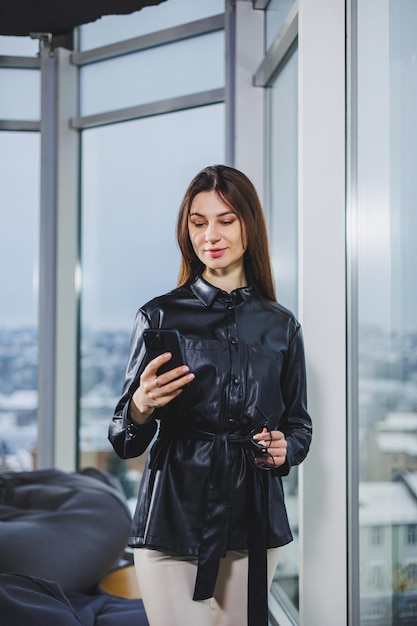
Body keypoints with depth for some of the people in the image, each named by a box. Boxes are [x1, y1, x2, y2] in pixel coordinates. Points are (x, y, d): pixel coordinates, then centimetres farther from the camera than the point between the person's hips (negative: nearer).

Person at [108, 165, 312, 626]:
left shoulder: (281, 326, 6)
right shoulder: (160, 316, -2)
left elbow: (299, 423, 17)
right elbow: (125, 444, -3)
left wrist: (284, 449, -5)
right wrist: (142, 406, -24)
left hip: (254, 523, 3)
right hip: (173, 522, -3)